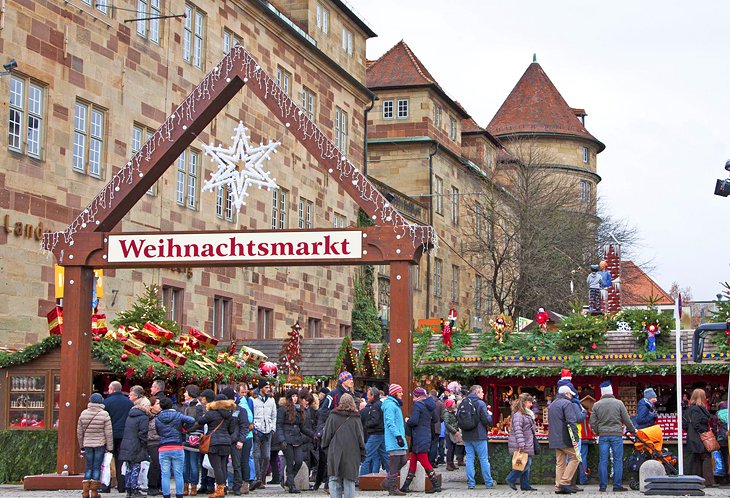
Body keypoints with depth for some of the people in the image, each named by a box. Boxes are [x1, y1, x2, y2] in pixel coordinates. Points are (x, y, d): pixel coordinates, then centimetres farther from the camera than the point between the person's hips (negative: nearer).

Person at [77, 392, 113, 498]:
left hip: (87, 444, 3)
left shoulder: (83, 414, 2)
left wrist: (82, 446, 17)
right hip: (100, 444, -3)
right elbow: (108, 433, -8)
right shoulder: (104, 414, -8)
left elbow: (79, 431, 8)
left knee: (89, 467, 11)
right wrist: (109, 447, -1)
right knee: (97, 467, 3)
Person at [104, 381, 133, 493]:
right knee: (121, 461, 7)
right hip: (125, 436, 3)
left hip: (111, 434, -3)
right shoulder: (129, 402, 6)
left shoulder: (107, 402, -5)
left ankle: (106, 485, 1)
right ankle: (122, 486, 5)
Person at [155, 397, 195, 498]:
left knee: (165, 475, 5)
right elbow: (192, 420, -5)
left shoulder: (157, 419, 1)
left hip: (163, 449, 1)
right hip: (177, 449, -1)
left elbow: (158, 432, 10)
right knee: (178, 474, 5)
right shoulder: (178, 416, -2)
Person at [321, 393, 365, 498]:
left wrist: (325, 447, 19)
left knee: (334, 481, 4)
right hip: (351, 455, 1)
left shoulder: (332, 416, -1)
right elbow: (361, 437, 4)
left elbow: (326, 434, 5)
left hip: (335, 454, 0)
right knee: (349, 481, 6)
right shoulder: (355, 419, -1)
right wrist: (362, 454, 12)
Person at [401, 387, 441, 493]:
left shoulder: (418, 405, -13)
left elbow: (413, 421, -20)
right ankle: (405, 486, 17)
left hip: (419, 437, -9)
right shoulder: (429, 405, 13)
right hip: (427, 436, 9)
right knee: (413, 461, 13)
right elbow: (434, 419, 23)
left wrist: (407, 421, -1)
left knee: (424, 462, -6)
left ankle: (436, 485, -9)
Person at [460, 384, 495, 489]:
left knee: (469, 458, 8)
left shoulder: (462, 403, 5)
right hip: (478, 436, -5)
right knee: (484, 459, 3)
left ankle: (471, 483, 6)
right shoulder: (480, 403, -12)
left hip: (466, 436, 5)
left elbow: (457, 418, 10)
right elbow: (487, 420, -14)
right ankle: (488, 483, 9)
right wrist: (489, 415, 7)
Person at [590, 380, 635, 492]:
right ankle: (617, 485, 2)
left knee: (603, 461, 4)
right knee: (618, 460, 3)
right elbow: (626, 420, 2)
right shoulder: (618, 403, -2)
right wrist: (633, 430, 19)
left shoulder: (596, 405, 3)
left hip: (603, 435, 2)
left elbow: (593, 422, 4)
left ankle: (602, 485, 4)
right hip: (616, 435, -2)